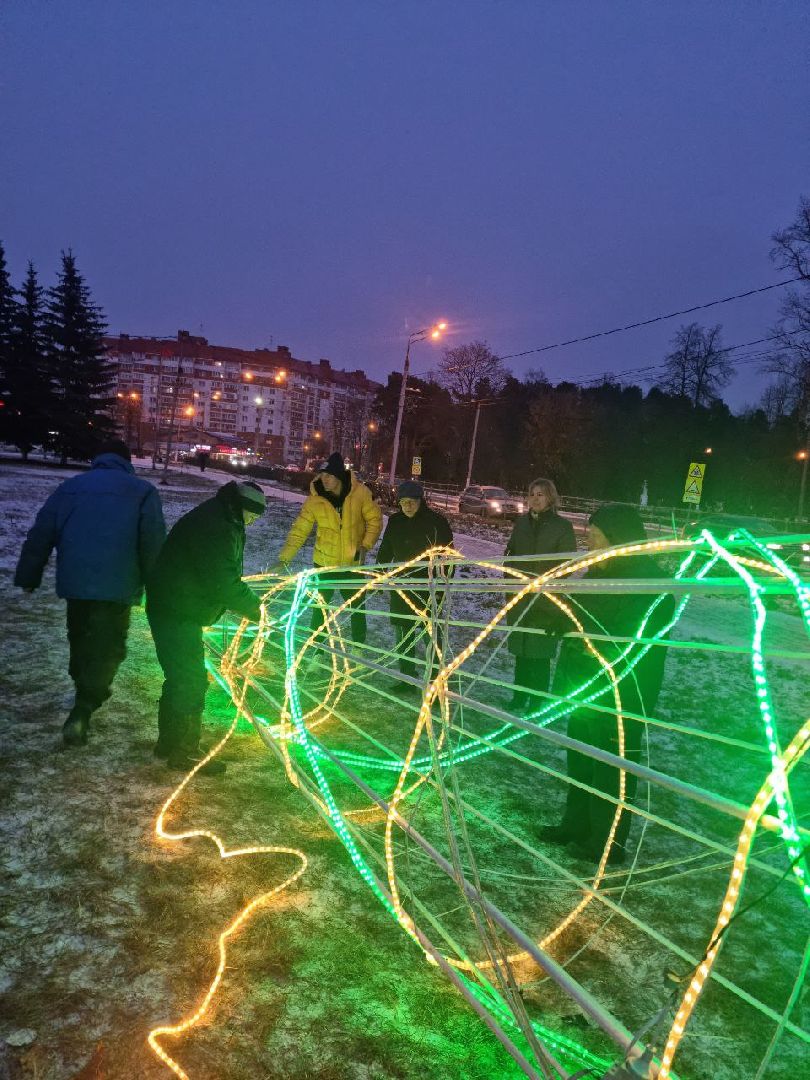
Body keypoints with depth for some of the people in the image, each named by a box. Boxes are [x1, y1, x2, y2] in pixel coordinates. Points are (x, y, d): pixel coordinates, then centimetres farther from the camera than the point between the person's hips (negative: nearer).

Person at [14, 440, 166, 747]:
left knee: (80, 639, 23)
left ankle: (89, 690, 40)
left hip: (74, 582, 4)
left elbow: (40, 535, 10)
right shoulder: (142, 490, 2)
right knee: (107, 646, 2)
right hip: (117, 585, -4)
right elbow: (153, 543, -6)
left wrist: (28, 576, 15)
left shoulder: (71, 486, 13)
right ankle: (81, 713, -9)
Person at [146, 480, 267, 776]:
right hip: (177, 613, -11)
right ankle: (184, 751, 7)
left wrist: (246, 604, 7)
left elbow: (220, 576, 17)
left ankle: (169, 742, 30)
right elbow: (224, 583, -25)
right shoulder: (217, 528, -23)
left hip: (176, 609, 11)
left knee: (181, 677, 18)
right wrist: (253, 608, -12)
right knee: (191, 680, -4)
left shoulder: (216, 519, 11)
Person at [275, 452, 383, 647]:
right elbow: (299, 531, -14)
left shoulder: (360, 493, -14)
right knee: (320, 607, 10)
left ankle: (358, 648, 35)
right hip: (324, 564, 0)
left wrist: (366, 546, -15)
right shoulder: (315, 500, -15)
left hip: (353, 564, 0)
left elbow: (375, 519, -4)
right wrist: (284, 559, -22)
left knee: (357, 608, 14)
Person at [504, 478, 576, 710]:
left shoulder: (562, 526, -5)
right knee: (520, 648, 13)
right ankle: (520, 695, 25)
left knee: (539, 651, -1)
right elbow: (510, 552, 16)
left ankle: (537, 699, 9)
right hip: (519, 596, 5)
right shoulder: (522, 522, 9)